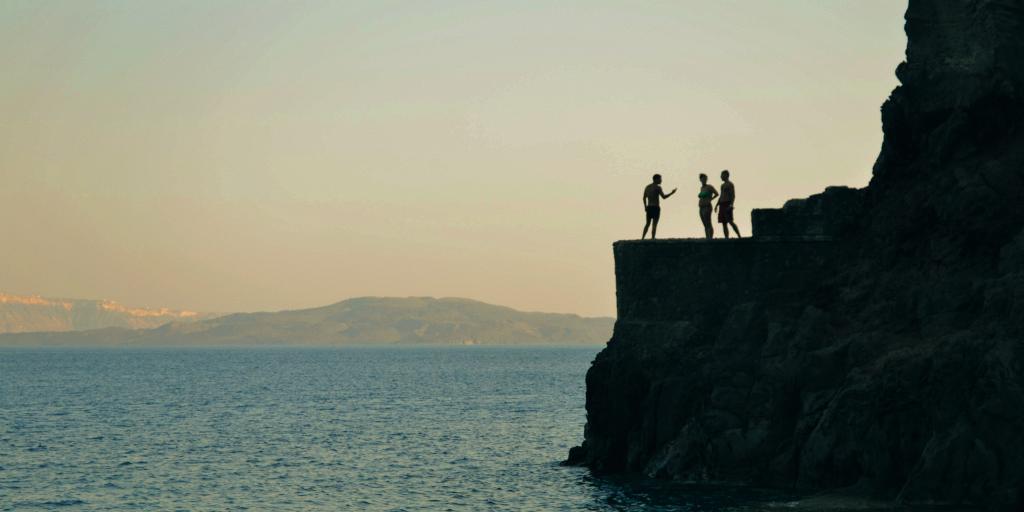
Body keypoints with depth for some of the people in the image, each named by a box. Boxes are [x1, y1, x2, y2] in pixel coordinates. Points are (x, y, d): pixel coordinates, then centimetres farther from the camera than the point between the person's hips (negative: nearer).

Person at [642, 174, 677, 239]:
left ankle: (642, 238, 12)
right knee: (654, 225, -6)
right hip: (656, 208, -6)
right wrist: (671, 193, -2)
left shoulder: (647, 187, 11)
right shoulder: (658, 187, -11)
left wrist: (645, 207, 26)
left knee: (648, 224, 18)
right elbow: (663, 197, -14)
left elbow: (644, 198, 16)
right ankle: (653, 240, -11)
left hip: (649, 208, 6)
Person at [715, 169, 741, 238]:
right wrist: (717, 205, 16)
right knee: (724, 223, 2)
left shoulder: (730, 184, -6)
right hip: (722, 205, 8)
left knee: (730, 222, -17)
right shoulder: (723, 185, 20)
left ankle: (739, 236, -15)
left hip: (728, 205, -8)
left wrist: (731, 205, -26)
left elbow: (733, 195, -13)